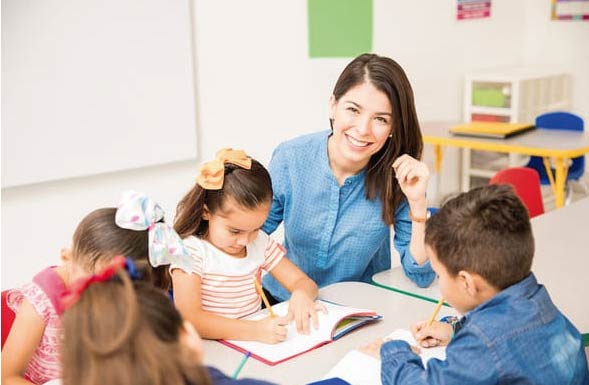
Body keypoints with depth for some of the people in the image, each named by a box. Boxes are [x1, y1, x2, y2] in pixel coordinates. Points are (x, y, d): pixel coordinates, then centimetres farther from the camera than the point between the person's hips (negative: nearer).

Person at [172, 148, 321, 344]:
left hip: (254, 349, 4)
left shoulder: (260, 243, 5)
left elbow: (303, 282, 7)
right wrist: (254, 330, -32)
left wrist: (301, 295, -17)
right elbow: (189, 319, -23)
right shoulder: (191, 251, -12)